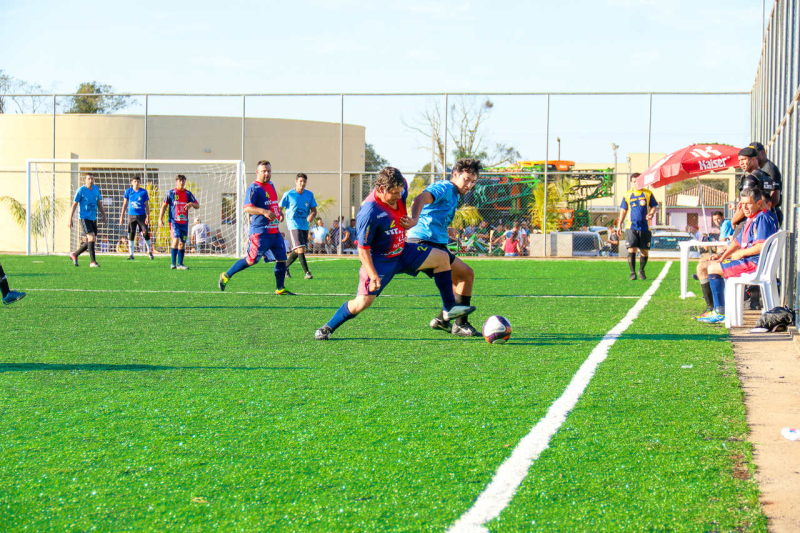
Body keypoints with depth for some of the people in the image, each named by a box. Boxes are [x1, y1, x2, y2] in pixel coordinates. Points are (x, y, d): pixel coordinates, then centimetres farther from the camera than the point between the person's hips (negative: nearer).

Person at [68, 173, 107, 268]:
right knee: (91, 238, -17)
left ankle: (74, 255, 27)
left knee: (90, 242, 8)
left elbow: (99, 203, 19)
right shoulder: (81, 190, -8)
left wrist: (104, 216, 12)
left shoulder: (96, 189, 9)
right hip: (84, 218, -7)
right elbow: (74, 205, -6)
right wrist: (70, 220, -8)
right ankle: (93, 261, -13)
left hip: (93, 218, 7)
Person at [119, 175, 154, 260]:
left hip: (141, 215, -1)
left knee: (146, 233, -6)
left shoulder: (143, 192, 1)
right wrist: (122, 216, 5)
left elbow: (147, 205, 5)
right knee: (131, 234, -1)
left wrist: (148, 217, -2)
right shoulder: (128, 191, 3)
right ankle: (131, 254, 5)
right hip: (131, 215, 1)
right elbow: (124, 204, 8)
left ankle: (150, 251, 10)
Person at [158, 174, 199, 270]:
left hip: (184, 222, 4)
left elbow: (197, 206, 11)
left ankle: (180, 264, 14)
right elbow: (164, 206, 5)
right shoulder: (171, 193, 1)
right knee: (176, 240, -19)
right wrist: (160, 219, -2)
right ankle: (173, 263, -15)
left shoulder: (188, 194, 9)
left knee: (182, 243, 6)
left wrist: (191, 204, -12)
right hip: (174, 221, -4)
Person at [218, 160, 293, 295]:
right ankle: (226, 276, 8)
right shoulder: (254, 188, -11)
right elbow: (247, 208, -21)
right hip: (260, 232, -8)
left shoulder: (271, 186, 17)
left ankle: (280, 289, 12)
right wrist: (264, 211, -33)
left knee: (282, 259, 3)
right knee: (251, 260, -7)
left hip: (274, 231, 8)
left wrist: (279, 211, 18)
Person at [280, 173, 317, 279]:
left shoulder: (309, 195, 6)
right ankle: (307, 272, -19)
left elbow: (314, 210, 6)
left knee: (296, 251, 14)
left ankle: (285, 267, 34)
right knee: (300, 249, -18)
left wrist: (312, 216, -14)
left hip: (305, 226, 6)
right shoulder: (288, 194, -6)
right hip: (293, 225, -6)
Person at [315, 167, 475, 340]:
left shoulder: (400, 192, -9)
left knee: (442, 258, 2)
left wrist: (412, 221, 5)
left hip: (401, 252, 8)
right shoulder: (369, 212, -31)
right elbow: (363, 248, -25)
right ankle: (328, 328, 7)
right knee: (363, 302, -14)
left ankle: (449, 308, 9)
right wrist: (373, 275, -28)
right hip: (379, 260, -8)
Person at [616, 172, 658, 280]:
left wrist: (651, 214, -12)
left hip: (645, 227, 0)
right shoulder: (627, 195, 10)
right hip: (631, 227, 0)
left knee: (645, 251, 4)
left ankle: (641, 271, 25)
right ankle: (632, 272, -9)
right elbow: (623, 210, 14)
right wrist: (619, 224, 7)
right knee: (631, 249, -11)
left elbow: (654, 206, 10)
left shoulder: (648, 193, 8)